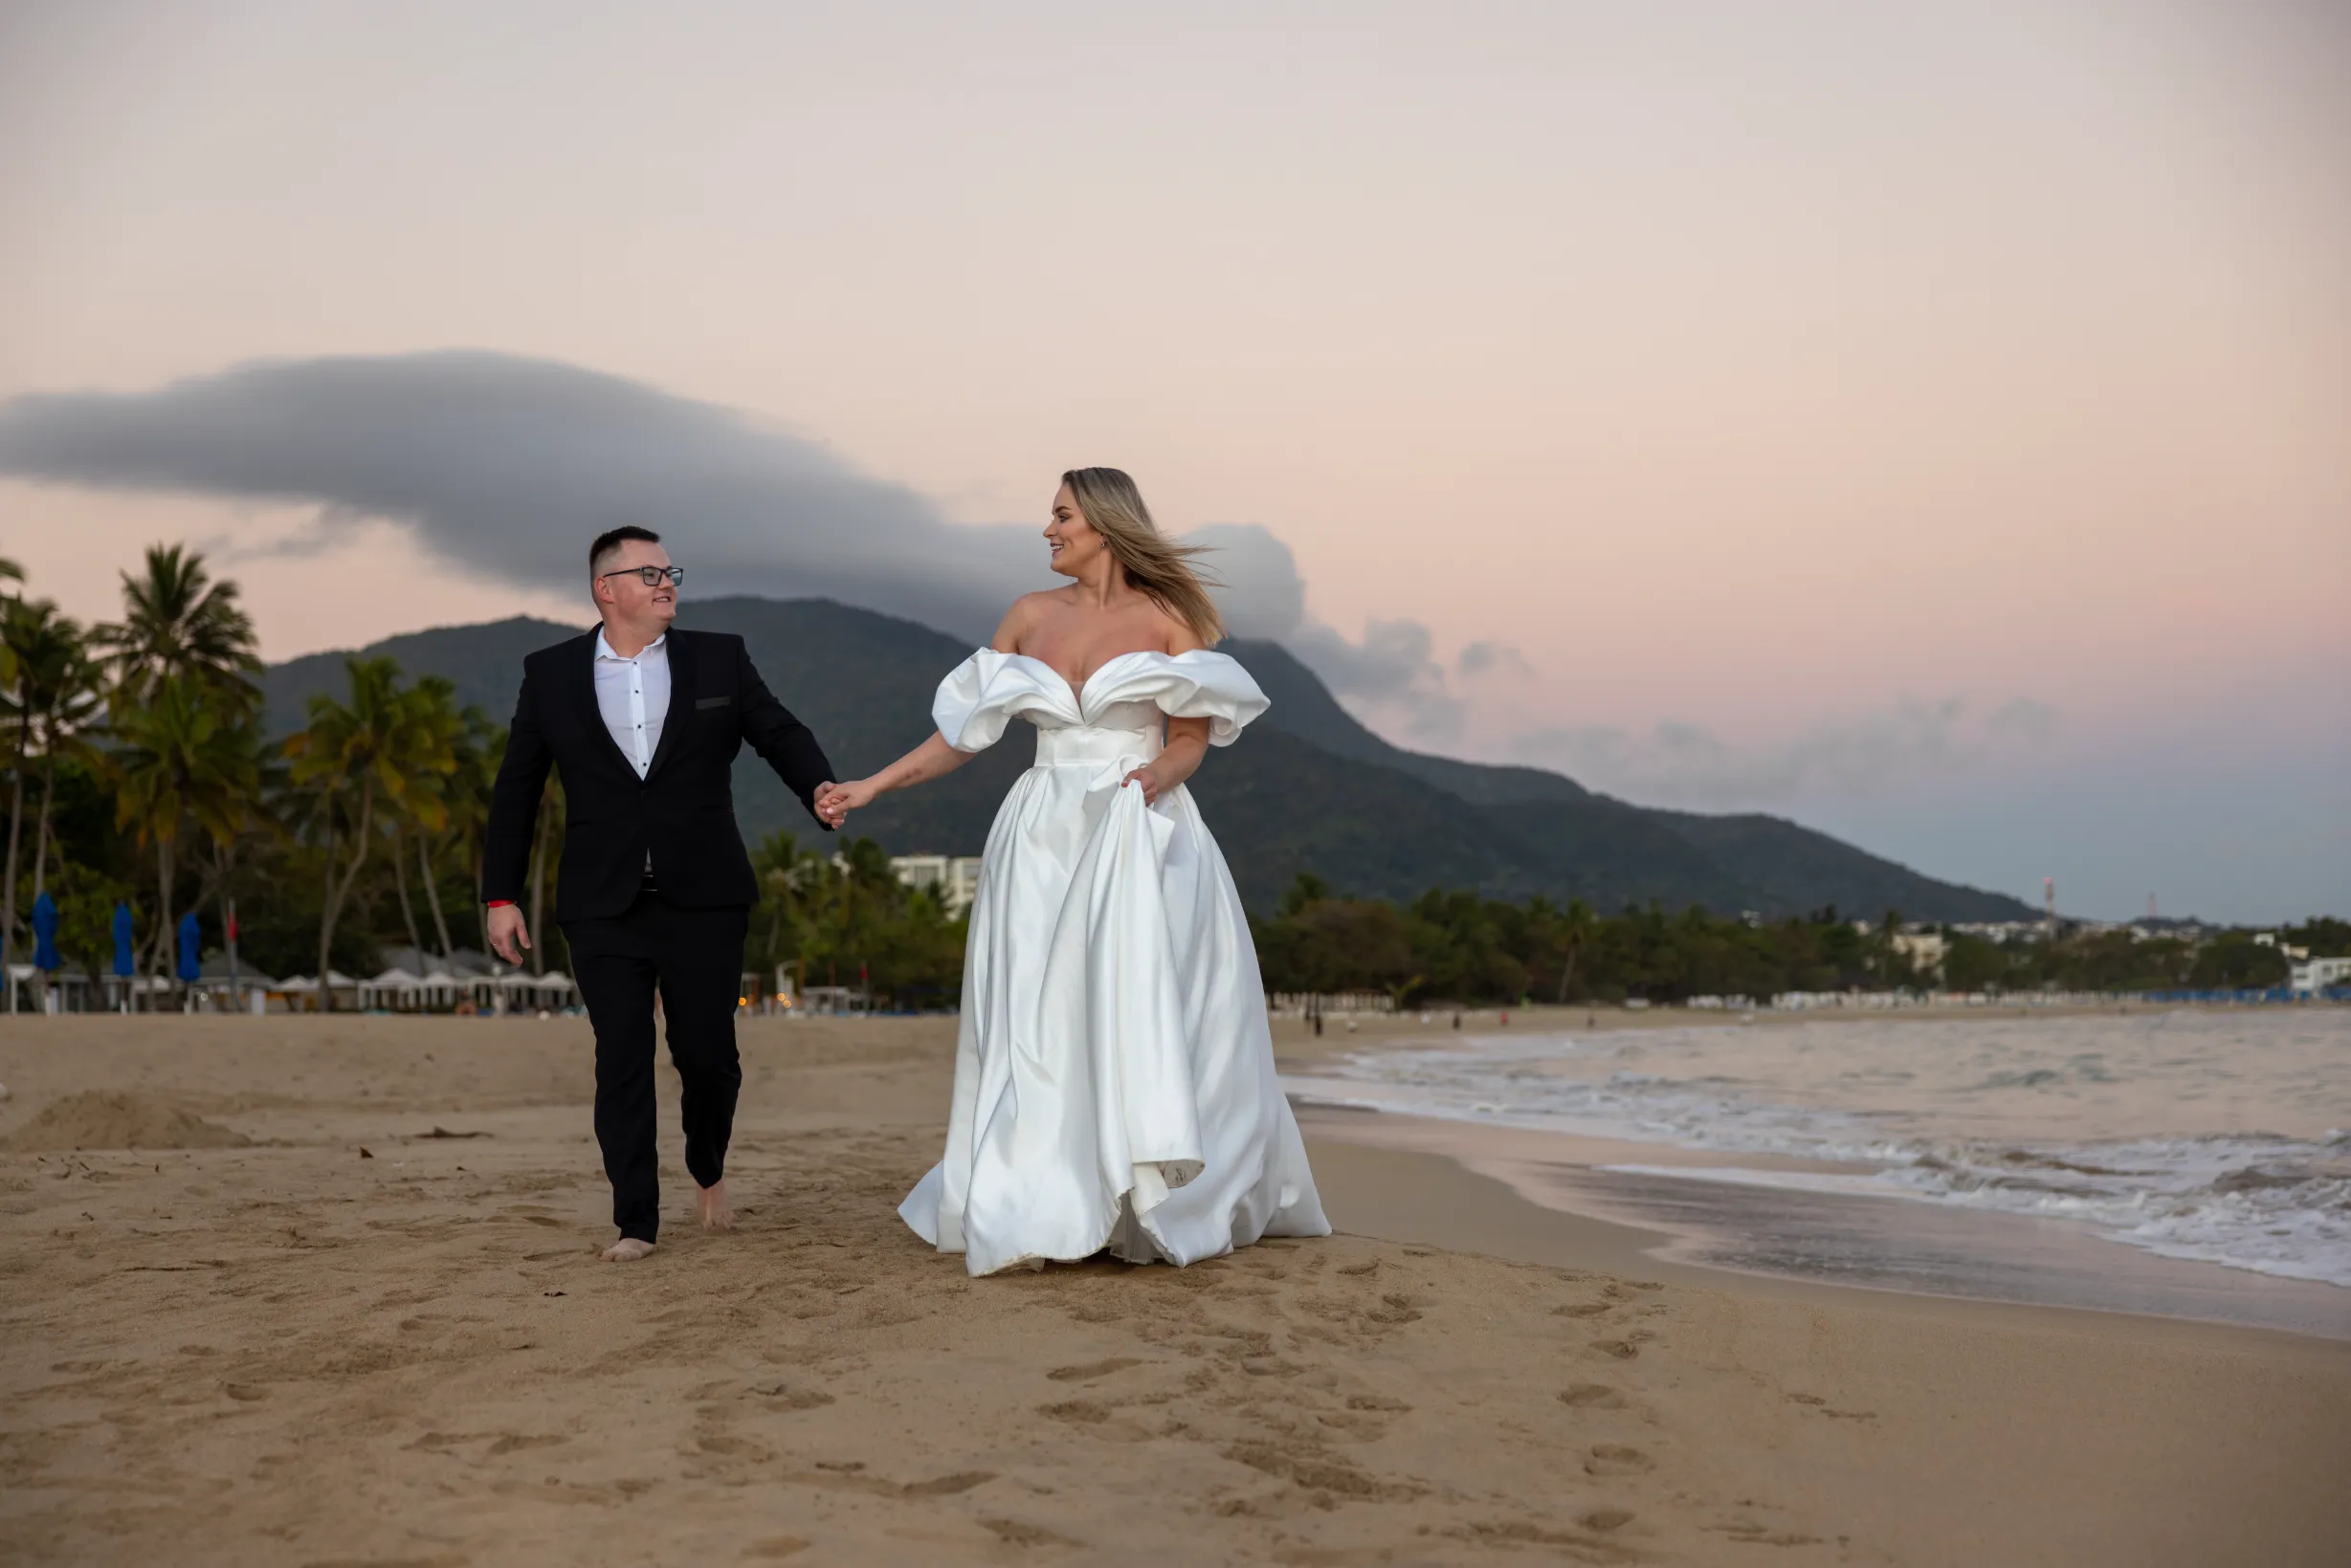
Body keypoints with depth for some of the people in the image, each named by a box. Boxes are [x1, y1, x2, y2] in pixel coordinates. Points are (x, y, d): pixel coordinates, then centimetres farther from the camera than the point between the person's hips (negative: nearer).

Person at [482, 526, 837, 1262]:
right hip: (603, 907, 0)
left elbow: (781, 733, 5)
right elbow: (515, 789, 8)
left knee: (707, 1054, 2)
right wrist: (500, 896, 5)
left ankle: (708, 1168, 31)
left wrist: (822, 790, -17)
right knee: (621, 1060, -1)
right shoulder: (551, 674, 5)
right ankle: (636, 1221, 8)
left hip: (703, 900, 0)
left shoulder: (719, 659, 6)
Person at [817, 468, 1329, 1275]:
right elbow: (965, 730, 13)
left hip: (1139, 835, -3)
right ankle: (1046, 1208, 4)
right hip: (1044, 840, 3)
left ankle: (1159, 1199, -2)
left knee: (1144, 1013, -10)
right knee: (1038, 1026, -1)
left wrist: (1158, 773, -23)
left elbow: (1190, 740, -1)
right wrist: (873, 786, 9)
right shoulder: (1031, 616, 10)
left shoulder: (1166, 616, 0)